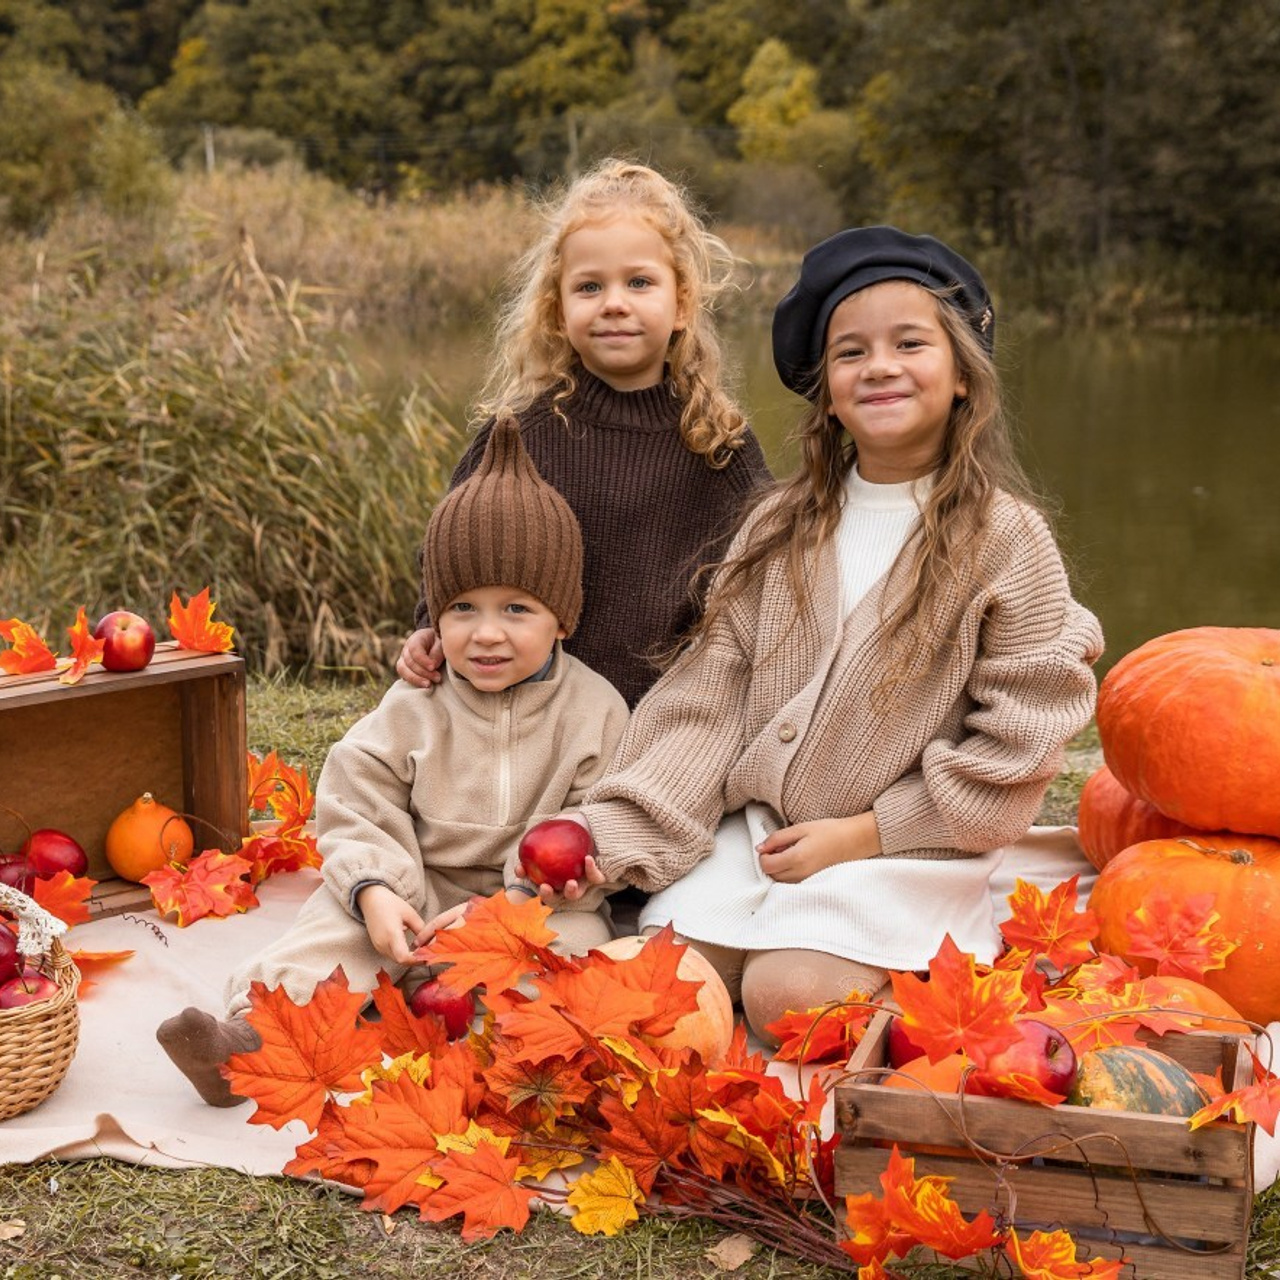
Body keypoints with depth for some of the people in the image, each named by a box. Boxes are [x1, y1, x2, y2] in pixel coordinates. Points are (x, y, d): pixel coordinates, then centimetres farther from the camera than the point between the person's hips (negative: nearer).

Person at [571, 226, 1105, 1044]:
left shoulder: (1006, 538, -6)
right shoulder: (781, 529, 6)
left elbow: (1019, 739, -7)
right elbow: (709, 695, 3)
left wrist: (864, 832, -11)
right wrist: (616, 835, -9)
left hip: (903, 852, -4)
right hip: (753, 835, 5)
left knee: (788, 994, -23)